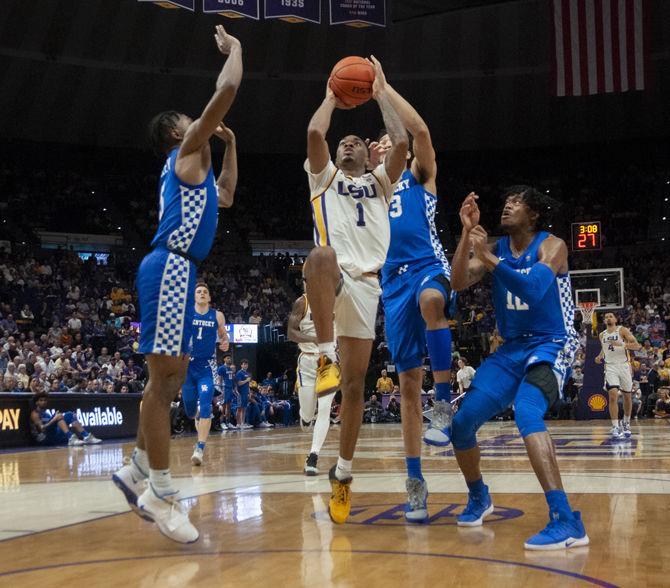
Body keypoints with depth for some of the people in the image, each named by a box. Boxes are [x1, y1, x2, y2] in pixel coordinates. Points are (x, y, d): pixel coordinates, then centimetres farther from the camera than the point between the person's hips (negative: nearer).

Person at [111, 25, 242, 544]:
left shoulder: (192, 165, 28)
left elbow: (224, 196, 45)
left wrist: (230, 144, 40)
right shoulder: (187, 151, 2)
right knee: (164, 377, -12)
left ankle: (139, 470, 20)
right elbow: (228, 89, -7)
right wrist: (233, 47, 11)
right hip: (171, 268, -11)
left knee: (172, 377, 13)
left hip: (177, 270, 11)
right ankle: (161, 493, -12)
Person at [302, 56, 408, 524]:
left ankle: (344, 472, 14)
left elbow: (401, 143, 8)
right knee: (322, 254, -42)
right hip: (333, 277, -2)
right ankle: (326, 357, -38)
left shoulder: (379, 183, 25)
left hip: (366, 284, 2)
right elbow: (315, 134, 2)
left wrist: (380, 95, 16)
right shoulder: (324, 177, 21)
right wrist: (332, 97, 18)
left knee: (355, 383, 1)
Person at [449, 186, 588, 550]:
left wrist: (489, 259, -28)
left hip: (551, 347, -7)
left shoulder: (551, 246, -10)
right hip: (511, 349, 7)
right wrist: (467, 232, -14)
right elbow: (458, 282, -7)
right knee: (461, 422, 3)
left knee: (526, 413, -35)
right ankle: (478, 498, 31)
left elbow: (534, 289, -27)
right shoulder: (496, 248, 7)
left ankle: (566, 522, -38)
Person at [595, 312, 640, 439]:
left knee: (627, 396, 10)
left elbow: (636, 346, -11)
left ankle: (626, 423, 31)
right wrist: (600, 356, 8)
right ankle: (615, 427, -15)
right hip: (610, 367, 1)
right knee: (613, 396, -16)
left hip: (624, 366, -1)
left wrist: (622, 344, -25)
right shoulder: (602, 335, 11)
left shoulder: (622, 330, -2)